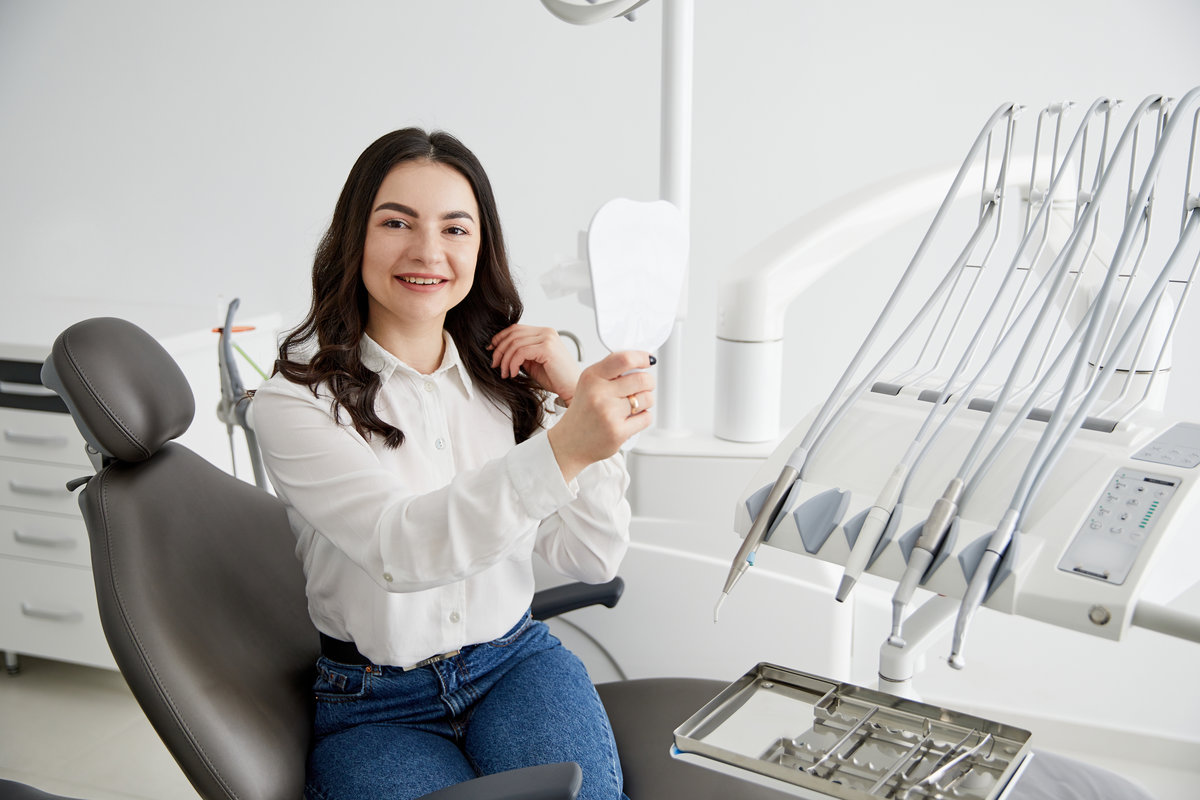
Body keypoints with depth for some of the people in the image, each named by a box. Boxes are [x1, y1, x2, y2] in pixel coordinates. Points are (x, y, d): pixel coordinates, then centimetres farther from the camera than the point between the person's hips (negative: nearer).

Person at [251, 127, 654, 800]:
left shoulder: (510, 374, 3)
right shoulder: (297, 402, -10)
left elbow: (594, 560, -1)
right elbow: (401, 549, -28)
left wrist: (574, 397, -12)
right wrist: (563, 449, -42)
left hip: (517, 664, 3)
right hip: (376, 705, -2)